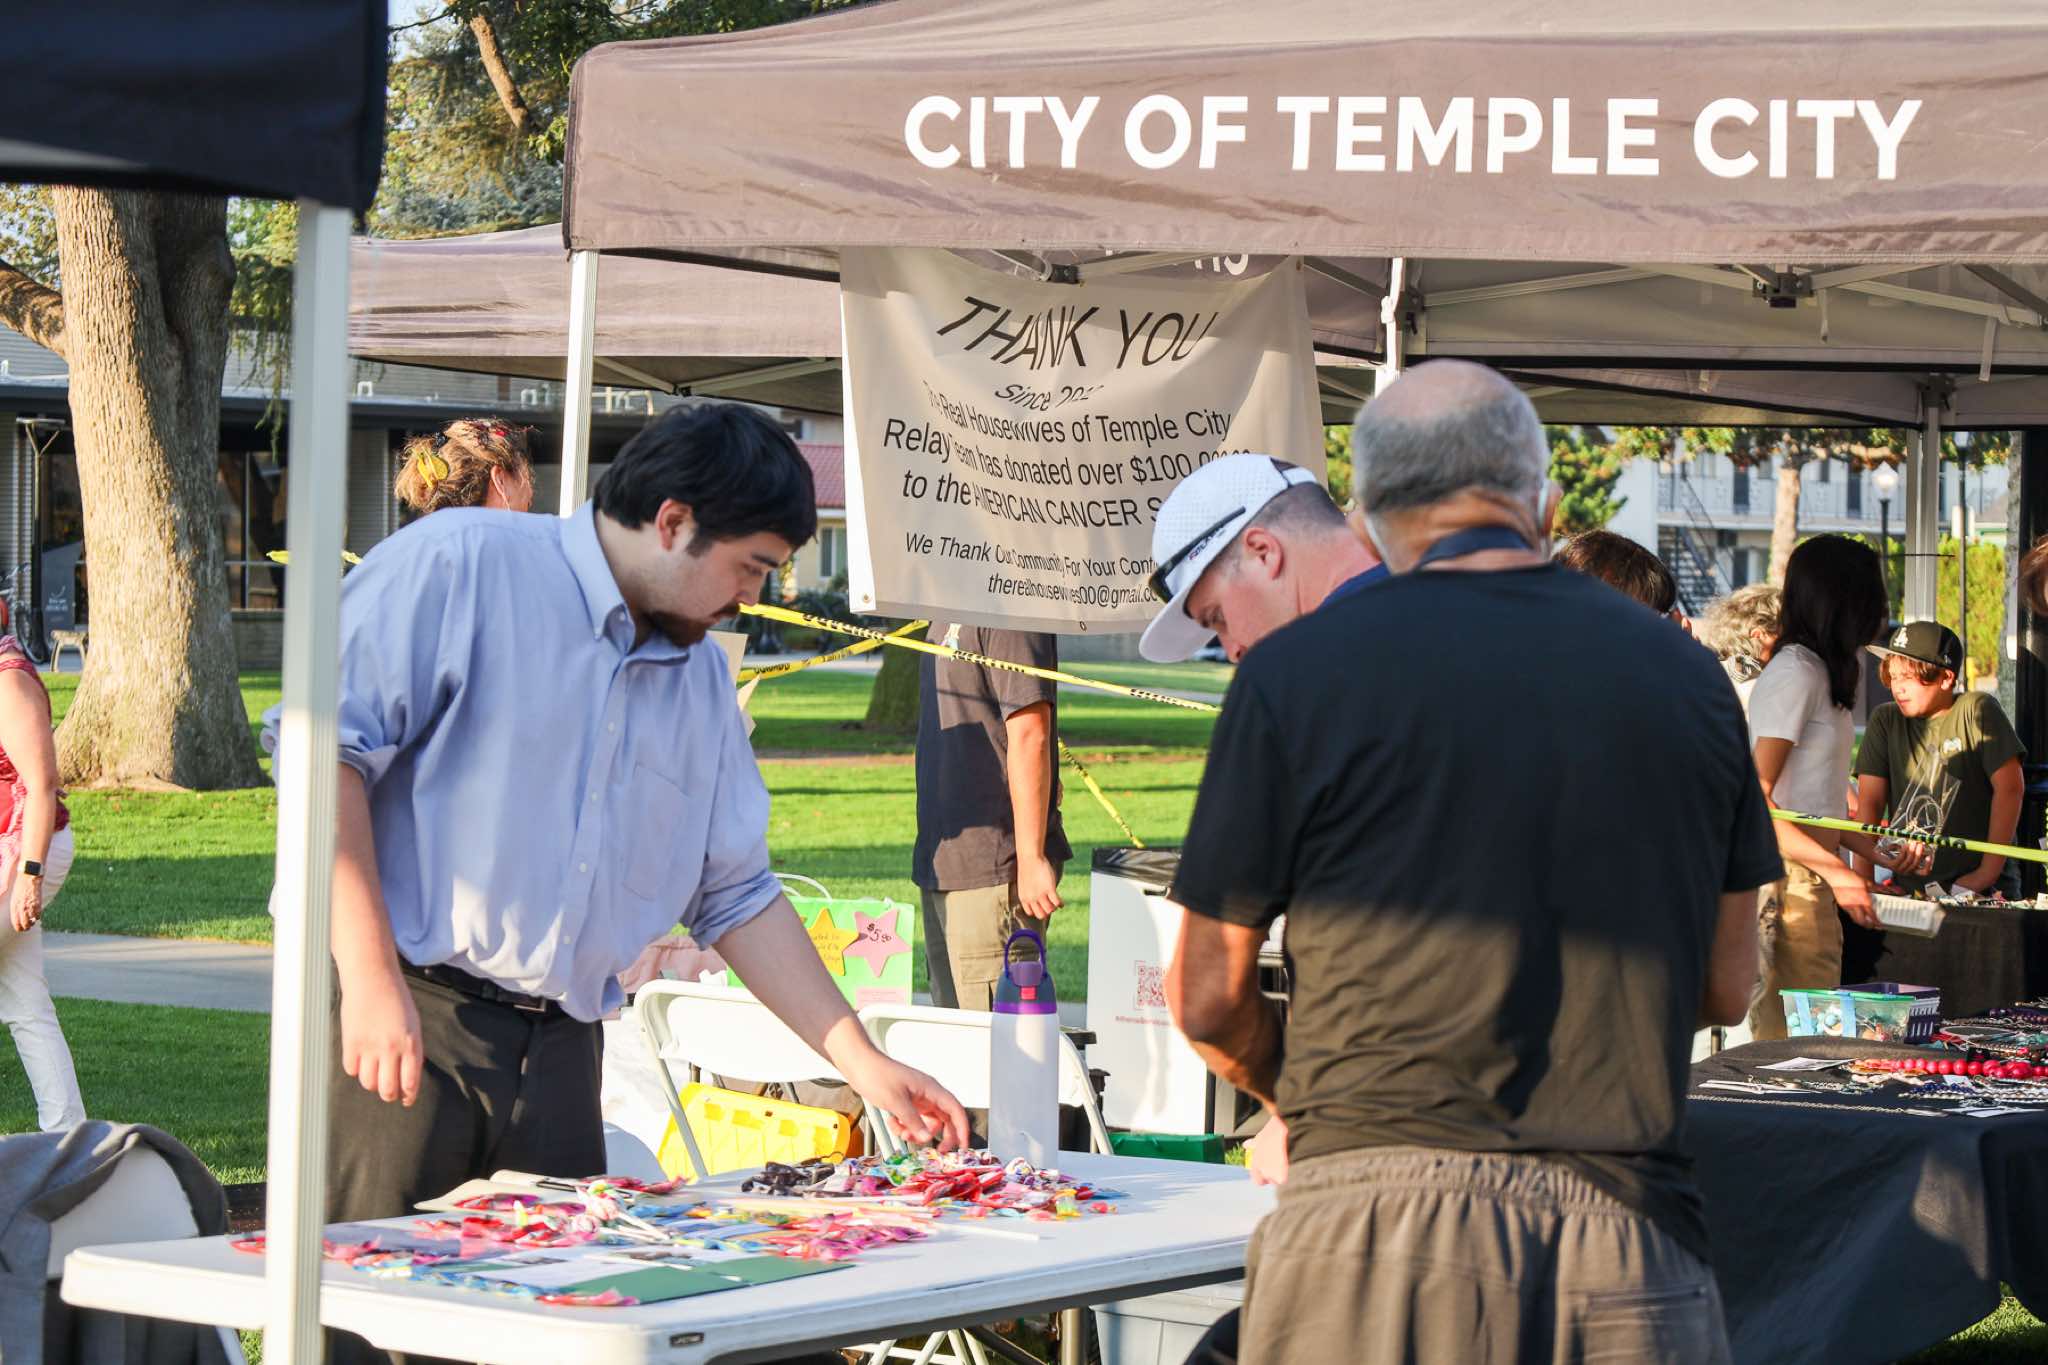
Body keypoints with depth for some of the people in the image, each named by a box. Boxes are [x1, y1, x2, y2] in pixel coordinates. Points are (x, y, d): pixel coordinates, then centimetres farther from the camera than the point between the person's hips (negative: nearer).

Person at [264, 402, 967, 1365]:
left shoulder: (700, 679, 19)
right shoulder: (459, 566, -5)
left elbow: (737, 894, 23)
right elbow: (325, 747, -12)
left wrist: (863, 1065, 17)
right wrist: (371, 978, -18)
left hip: (558, 1049, 7)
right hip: (401, 1021, -7)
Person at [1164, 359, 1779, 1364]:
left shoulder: (1297, 672, -1)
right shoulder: (1684, 676, 8)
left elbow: (1207, 998, 3)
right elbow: (1727, 986, 15)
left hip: (1373, 1224, -2)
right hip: (1628, 1232, 2)